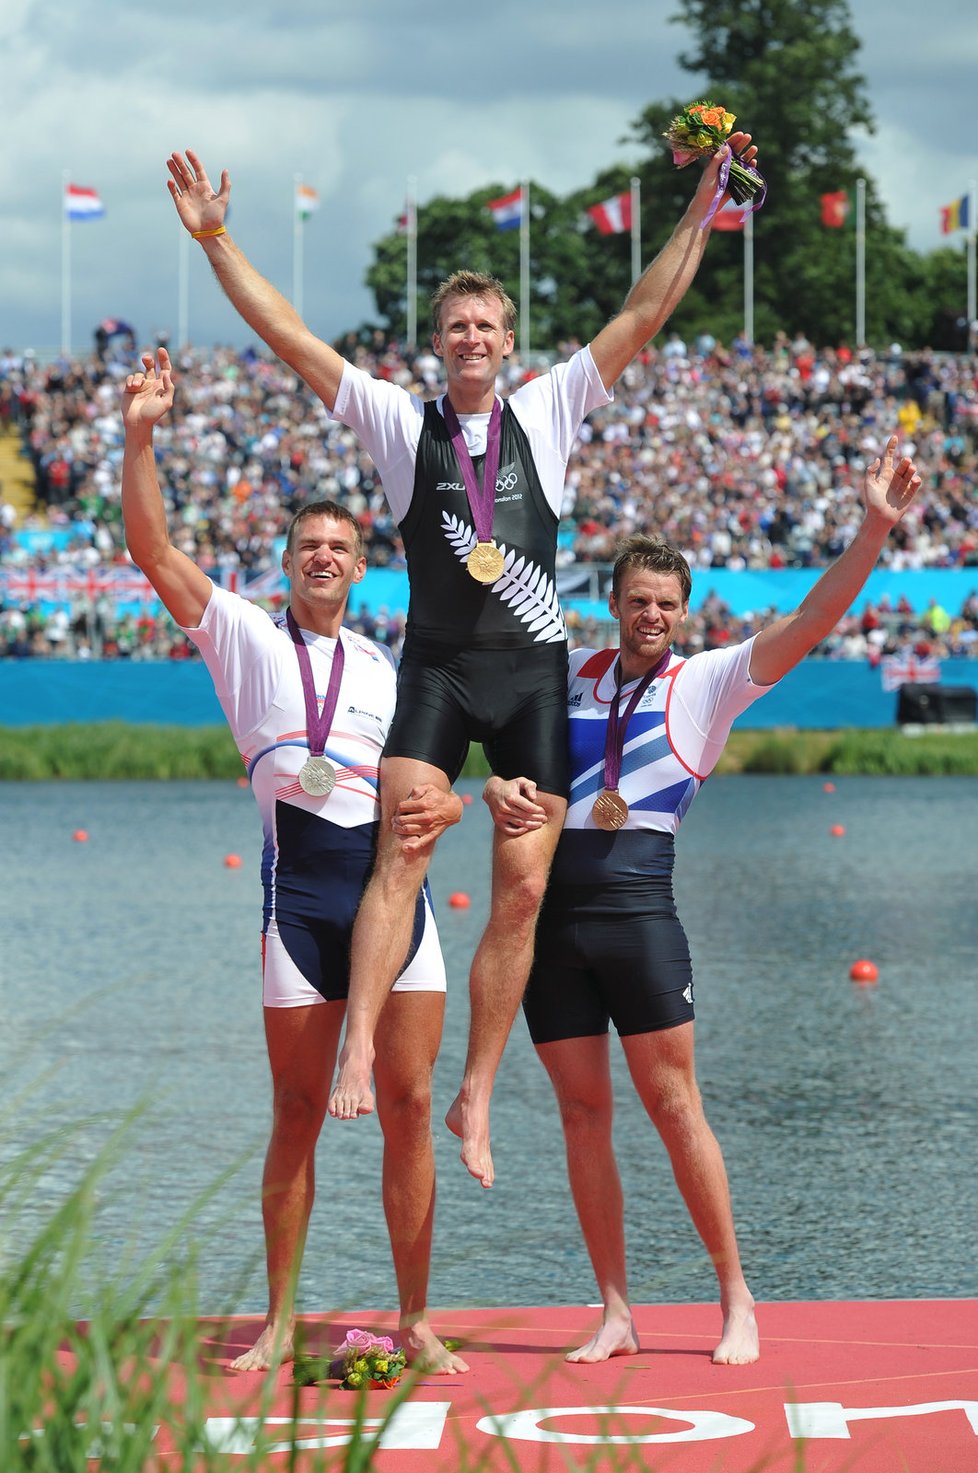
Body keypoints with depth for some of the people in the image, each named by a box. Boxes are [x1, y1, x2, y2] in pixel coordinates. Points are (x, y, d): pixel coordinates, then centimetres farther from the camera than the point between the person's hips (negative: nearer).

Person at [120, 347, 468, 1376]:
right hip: (300, 883, -2)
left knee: (408, 1104, -2)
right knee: (297, 1114, 0)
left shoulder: (386, 668, 19)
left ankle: (415, 1320, 5)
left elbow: (434, 782, 17)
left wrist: (442, 808, -7)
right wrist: (139, 438, -10)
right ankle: (279, 1322, 9)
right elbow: (153, 551, 0)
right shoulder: (245, 637, 11)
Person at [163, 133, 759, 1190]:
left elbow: (643, 316, 6)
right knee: (402, 856, -20)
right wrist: (212, 238, -2)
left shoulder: (547, 412, 10)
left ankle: (476, 1094, 4)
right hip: (437, 666, -1)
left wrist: (703, 209, 1)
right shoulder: (401, 423, 7)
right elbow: (286, 335, 4)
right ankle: (357, 1059, -28)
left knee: (523, 888, -3)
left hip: (534, 672, 1)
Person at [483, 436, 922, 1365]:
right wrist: (502, 790, -6)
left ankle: (735, 1299, 5)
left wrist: (874, 529, -15)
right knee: (582, 1111, 4)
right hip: (553, 910, 4)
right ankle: (615, 1313, 10)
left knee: (672, 1101, -4)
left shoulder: (707, 681, 5)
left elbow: (809, 622, -5)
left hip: (638, 909, -3)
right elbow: (515, 759, 19)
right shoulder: (568, 676, 15)